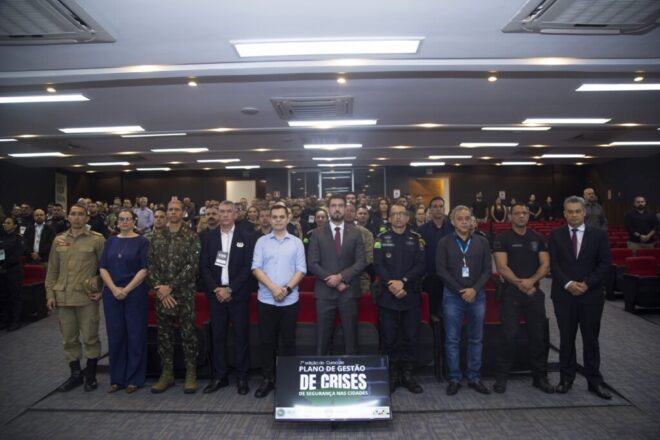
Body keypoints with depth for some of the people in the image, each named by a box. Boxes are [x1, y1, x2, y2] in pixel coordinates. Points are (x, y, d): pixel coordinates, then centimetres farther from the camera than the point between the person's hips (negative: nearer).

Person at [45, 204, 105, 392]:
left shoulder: (97, 240, -3)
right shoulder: (59, 240, 10)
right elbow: (52, 269, 12)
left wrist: (102, 290, -6)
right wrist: (50, 293, 7)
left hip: (87, 297, -4)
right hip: (63, 297, 4)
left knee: (90, 337, 3)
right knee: (69, 338, 12)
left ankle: (91, 375, 19)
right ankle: (75, 374, 26)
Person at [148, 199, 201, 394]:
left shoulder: (191, 237, -2)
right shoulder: (156, 237, 9)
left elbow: (192, 266, -10)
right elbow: (150, 266, 5)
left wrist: (170, 286, -14)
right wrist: (159, 288, -8)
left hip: (185, 294, -3)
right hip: (162, 294, 4)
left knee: (188, 334, 2)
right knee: (163, 334, 10)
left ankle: (191, 374, 14)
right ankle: (167, 373, 22)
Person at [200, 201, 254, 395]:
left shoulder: (246, 237, -1)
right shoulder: (209, 237, 7)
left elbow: (248, 267, -6)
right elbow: (204, 266, 4)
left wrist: (230, 289, -13)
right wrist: (216, 289, -9)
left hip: (238, 294, -2)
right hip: (216, 293, 2)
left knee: (241, 335, 4)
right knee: (218, 336, 8)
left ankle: (242, 376, 15)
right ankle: (219, 375, 20)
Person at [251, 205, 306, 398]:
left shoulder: (296, 242, 4)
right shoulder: (262, 241, 4)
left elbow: (301, 270, 0)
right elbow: (256, 268, -3)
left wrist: (287, 288, -14)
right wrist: (273, 287, -14)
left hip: (290, 300, 0)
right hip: (266, 299, 0)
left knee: (288, 340, 7)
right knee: (266, 340, 6)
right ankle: (267, 379, 19)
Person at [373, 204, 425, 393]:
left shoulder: (416, 238, 7)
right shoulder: (381, 238, 5)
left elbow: (421, 265, -3)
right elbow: (378, 265, -4)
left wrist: (402, 281, -15)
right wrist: (391, 284, -17)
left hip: (411, 296, 1)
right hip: (388, 296, -1)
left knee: (411, 337, 6)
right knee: (389, 338, 5)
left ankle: (407, 374, 20)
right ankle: (392, 374, 18)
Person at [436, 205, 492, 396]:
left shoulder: (482, 242, 7)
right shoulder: (444, 243, 2)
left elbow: (487, 269, 3)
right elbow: (441, 270, -4)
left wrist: (474, 289, -10)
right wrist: (460, 291, -9)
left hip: (477, 295, 2)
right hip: (453, 296, -2)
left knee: (476, 339, 8)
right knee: (452, 339, 3)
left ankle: (474, 378, 20)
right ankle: (454, 379, 13)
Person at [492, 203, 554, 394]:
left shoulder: (538, 238, 10)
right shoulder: (502, 239, 0)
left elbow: (545, 265, 2)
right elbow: (502, 267, -9)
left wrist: (531, 281, -15)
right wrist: (520, 283, -17)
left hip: (534, 292, 3)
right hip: (511, 293, -3)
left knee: (538, 335, 7)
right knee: (508, 335, -2)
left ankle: (540, 376, 22)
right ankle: (501, 377, 10)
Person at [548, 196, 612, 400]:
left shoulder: (599, 234, 2)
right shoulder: (556, 235, 2)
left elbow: (605, 263, -2)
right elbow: (553, 264, -2)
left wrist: (587, 284, -13)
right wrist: (568, 284, -15)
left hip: (591, 295, 0)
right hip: (564, 295, 0)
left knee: (591, 339, 9)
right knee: (566, 339, 9)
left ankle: (594, 381, 21)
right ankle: (566, 378, 20)